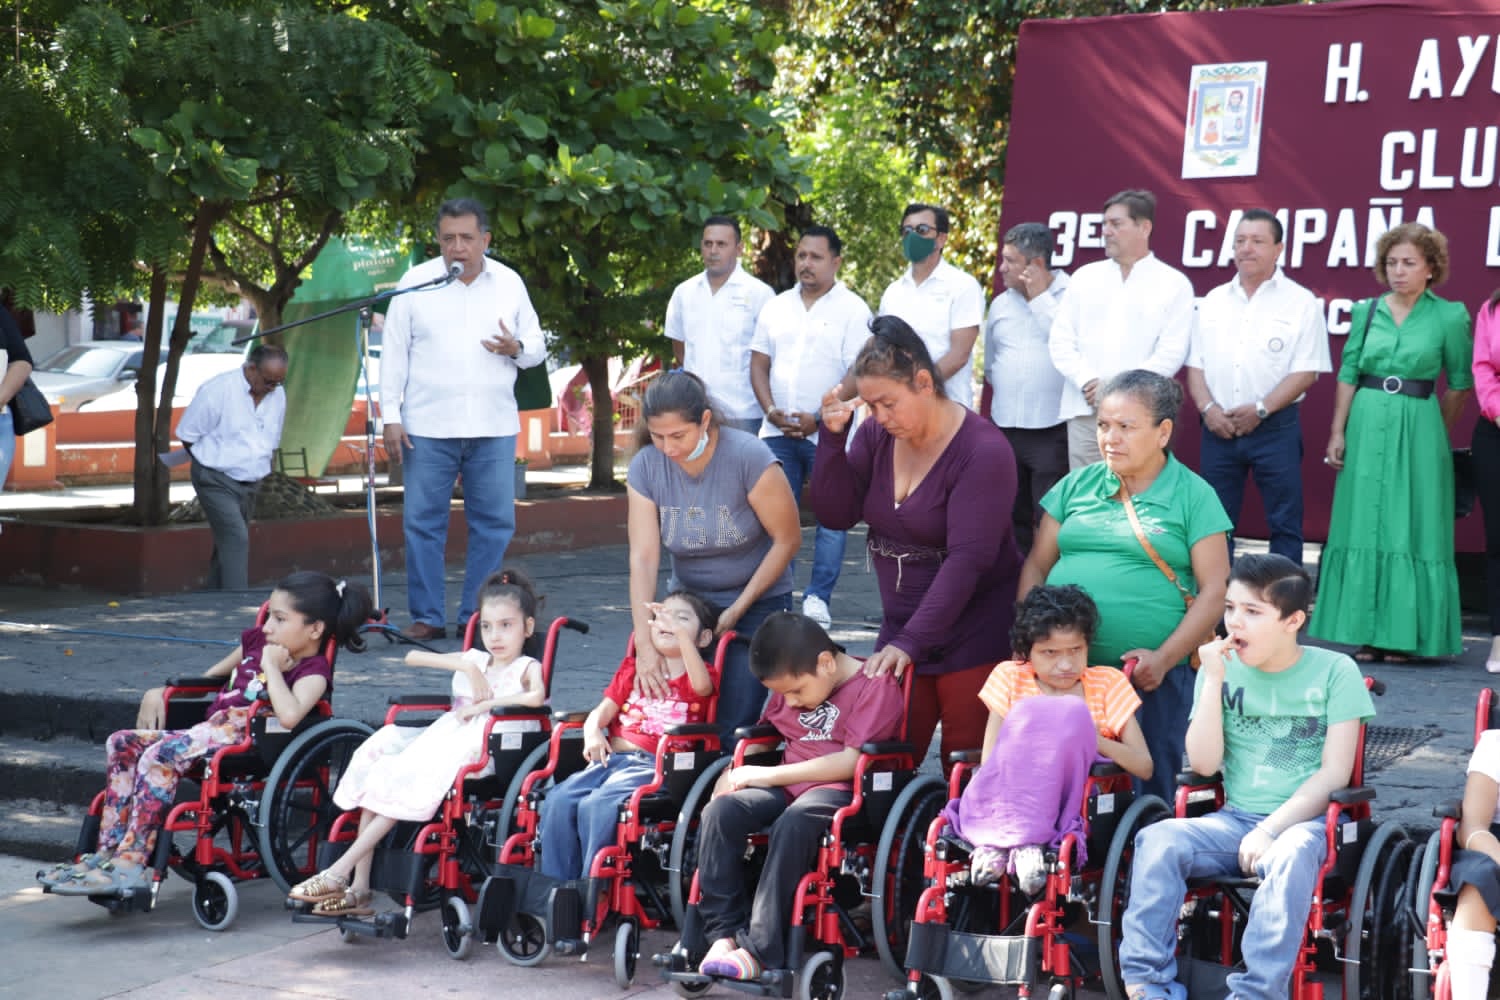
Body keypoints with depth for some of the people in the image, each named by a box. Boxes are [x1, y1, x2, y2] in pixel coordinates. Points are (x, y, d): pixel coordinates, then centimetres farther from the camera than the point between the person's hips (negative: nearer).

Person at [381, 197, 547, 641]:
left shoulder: (510, 284, 9)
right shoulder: (416, 283, 3)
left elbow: (536, 349, 14)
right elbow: (394, 353, 3)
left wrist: (517, 349, -10)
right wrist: (391, 417, -3)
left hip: (494, 426, 2)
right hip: (428, 426, -2)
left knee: (494, 522, 1)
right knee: (423, 522, -1)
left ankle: (478, 616, 10)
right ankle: (428, 616, 7)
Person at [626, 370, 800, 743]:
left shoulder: (749, 456, -21)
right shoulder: (645, 467, -10)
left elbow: (788, 539, -13)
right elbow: (643, 558, -16)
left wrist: (738, 609, -15)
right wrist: (644, 646, -26)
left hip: (756, 601, -3)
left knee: (731, 727, -15)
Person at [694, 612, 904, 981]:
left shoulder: (876, 685, -10)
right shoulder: (789, 685, 14)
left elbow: (851, 762, -17)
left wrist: (770, 774, -14)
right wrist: (734, 771, 5)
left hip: (839, 790, -7)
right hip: (787, 786, 7)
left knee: (793, 823, -38)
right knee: (719, 812, -21)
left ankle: (759, 948, -36)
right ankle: (724, 932, -19)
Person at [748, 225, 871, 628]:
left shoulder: (852, 310, -2)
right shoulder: (776, 307, 14)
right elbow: (759, 364, 13)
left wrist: (818, 419, -15)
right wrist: (772, 411, -4)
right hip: (778, 431, 4)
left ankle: (818, 600, 4)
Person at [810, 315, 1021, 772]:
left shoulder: (983, 452, -15)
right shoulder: (876, 434, 4)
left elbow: (967, 560, -22)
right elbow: (836, 514, 2)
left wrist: (910, 643, -27)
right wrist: (832, 437, -12)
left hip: (974, 636, -6)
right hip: (900, 628, 6)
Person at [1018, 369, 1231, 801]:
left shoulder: (1194, 495, 3)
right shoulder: (1077, 485, 14)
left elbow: (1214, 592, -2)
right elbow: (1036, 565, 15)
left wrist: (1163, 659, -13)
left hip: (1149, 678, -3)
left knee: (1149, 791, -1)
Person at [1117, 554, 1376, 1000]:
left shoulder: (1335, 672, -2)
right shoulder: (1223, 668, 6)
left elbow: (1334, 773, -8)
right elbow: (1204, 763, -2)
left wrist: (1270, 830, -17)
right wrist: (1214, 680, -9)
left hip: (1305, 821, -3)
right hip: (1234, 820, 3)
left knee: (1292, 855, -38)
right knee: (1157, 839, -24)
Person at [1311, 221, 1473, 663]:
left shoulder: (1449, 316, -1)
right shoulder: (1366, 313, 6)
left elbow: (1458, 383, 5)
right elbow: (1348, 376, 8)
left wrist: (1438, 435, 5)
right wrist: (1337, 432, 3)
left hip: (1419, 430, -3)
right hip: (1366, 427, 3)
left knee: (1413, 530, -1)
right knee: (1364, 526, 3)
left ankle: (1404, 636, 4)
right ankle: (1367, 634, 8)